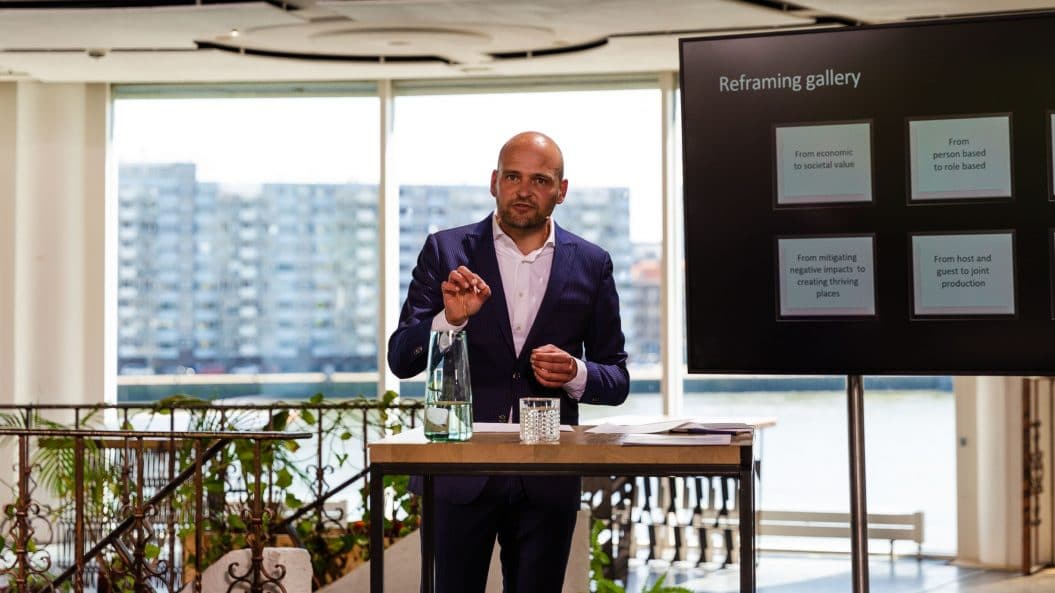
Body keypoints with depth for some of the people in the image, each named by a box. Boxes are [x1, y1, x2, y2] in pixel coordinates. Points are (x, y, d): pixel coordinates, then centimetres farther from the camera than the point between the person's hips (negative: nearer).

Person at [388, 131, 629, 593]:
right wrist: (449, 319, -22)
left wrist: (576, 373, -13)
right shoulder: (445, 252, 1)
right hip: (460, 471, -1)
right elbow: (400, 360, -3)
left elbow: (616, 378, 8)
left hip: (547, 480, 2)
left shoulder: (591, 264, 6)